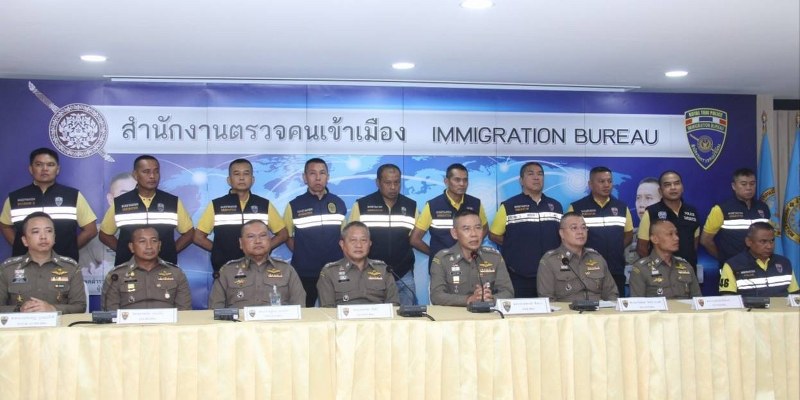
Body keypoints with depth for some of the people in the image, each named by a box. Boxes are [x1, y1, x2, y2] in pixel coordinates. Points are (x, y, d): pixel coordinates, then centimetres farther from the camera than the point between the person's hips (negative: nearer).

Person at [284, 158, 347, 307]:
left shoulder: (339, 204, 6)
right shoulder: (294, 206, -1)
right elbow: (286, 235, 8)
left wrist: (340, 256, 7)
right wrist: (301, 254, 1)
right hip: (304, 273, -2)